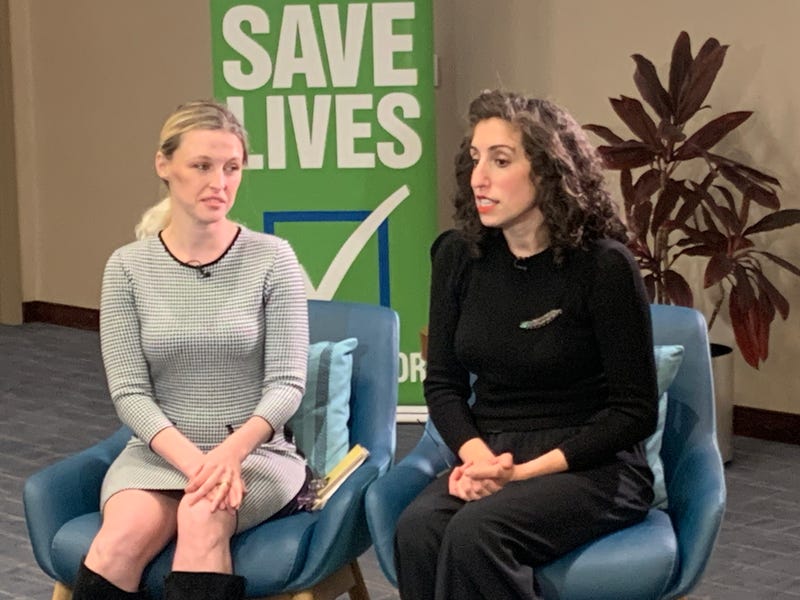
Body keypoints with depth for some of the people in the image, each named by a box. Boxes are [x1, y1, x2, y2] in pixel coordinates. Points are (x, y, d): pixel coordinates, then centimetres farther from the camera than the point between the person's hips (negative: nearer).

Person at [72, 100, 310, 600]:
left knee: (202, 517, -34)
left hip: (256, 452, -1)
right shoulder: (128, 267, 1)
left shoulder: (272, 259, -2)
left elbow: (287, 383, -6)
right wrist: (193, 461, -19)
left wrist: (231, 452, -23)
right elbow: (129, 392, -3)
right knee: (123, 538, -30)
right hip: (161, 452, 1)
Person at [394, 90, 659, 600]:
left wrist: (529, 471, -17)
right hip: (489, 456, 4)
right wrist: (476, 456, -12)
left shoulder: (604, 265, -12)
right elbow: (443, 383, 9)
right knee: (418, 530, -29)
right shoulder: (458, 256, 3)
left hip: (594, 467, -4)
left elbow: (635, 411, -9)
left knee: (475, 533, -33)